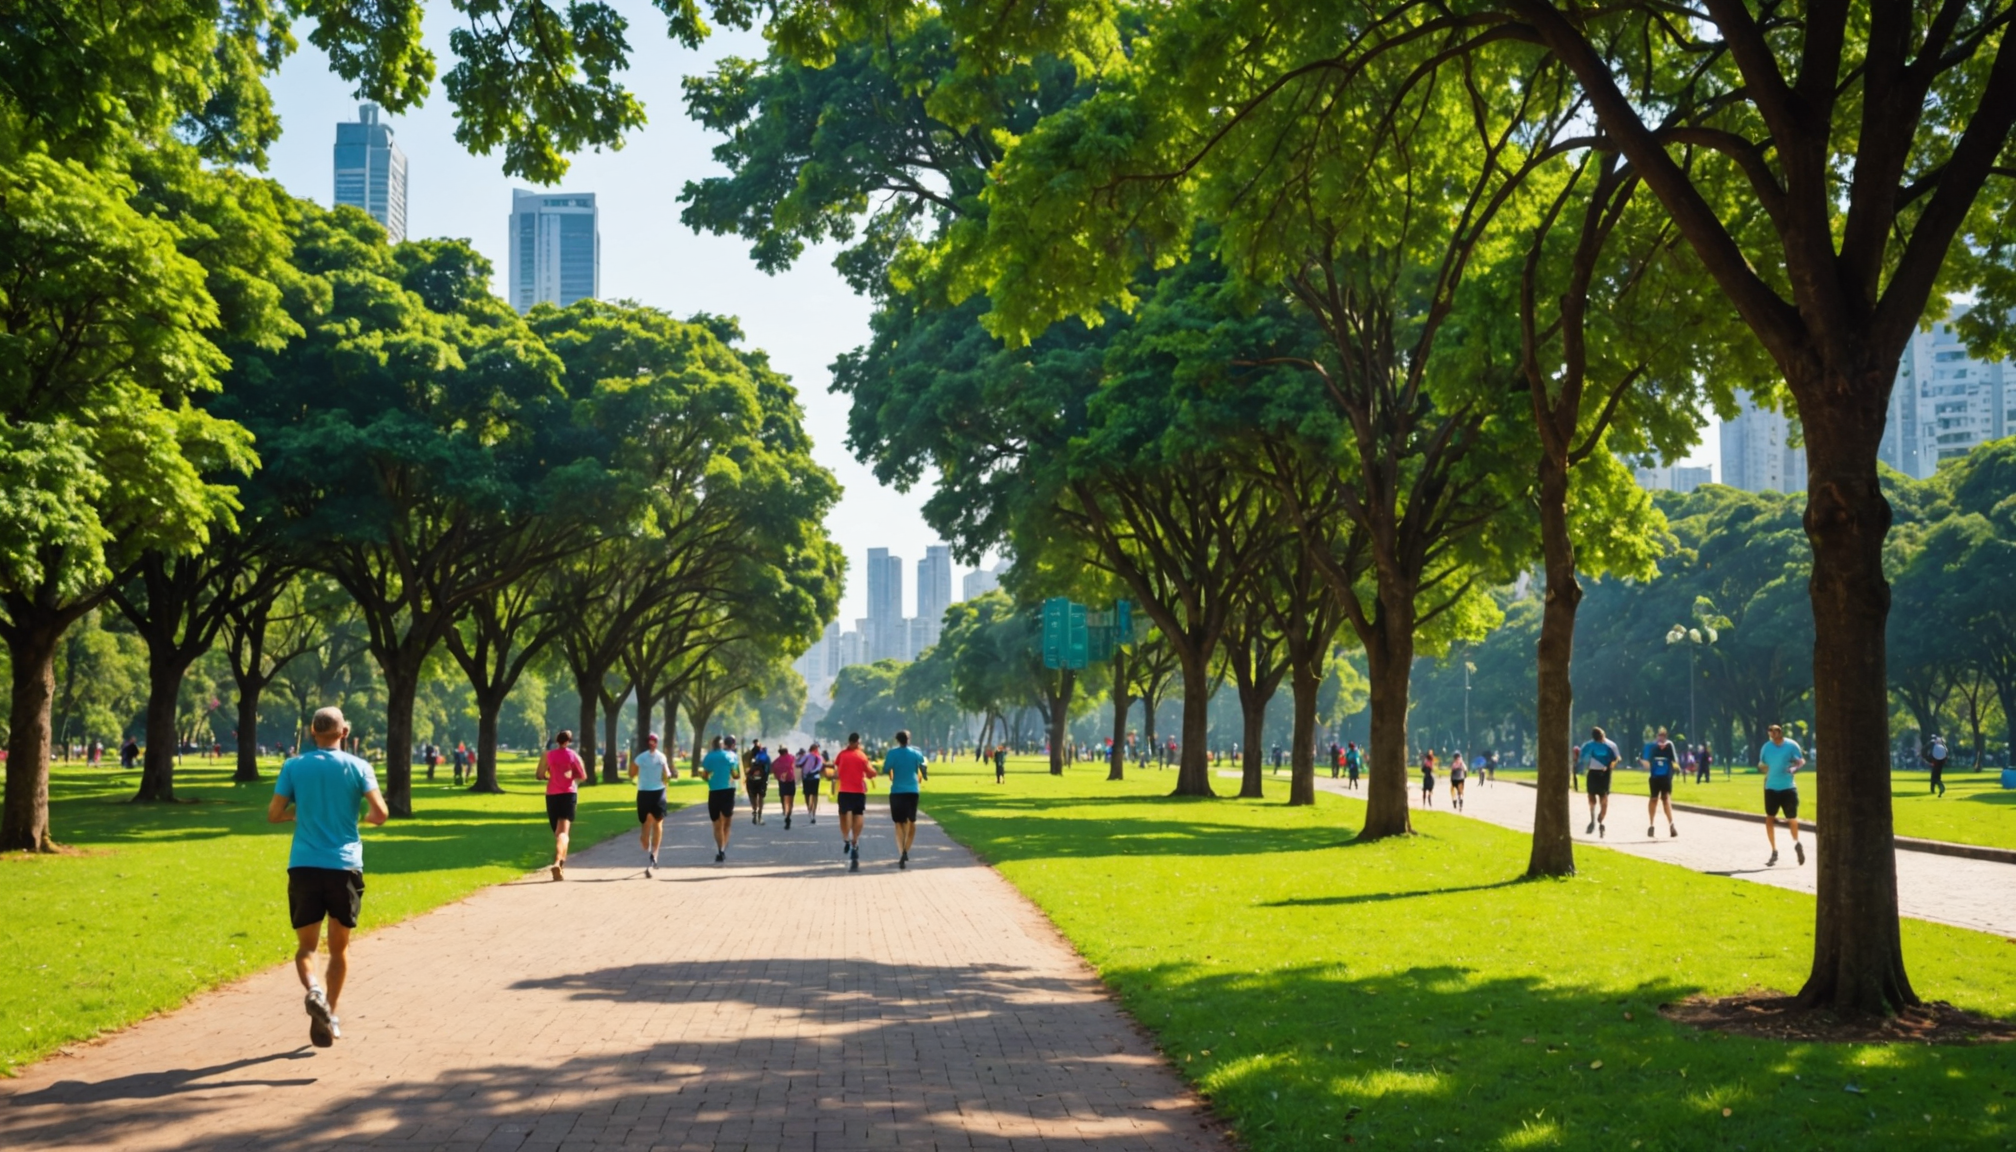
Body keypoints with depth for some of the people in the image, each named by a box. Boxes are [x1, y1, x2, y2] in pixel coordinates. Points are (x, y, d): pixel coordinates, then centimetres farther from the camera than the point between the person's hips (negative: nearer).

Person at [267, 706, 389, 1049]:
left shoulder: (294, 767, 3)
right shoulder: (358, 767, 0)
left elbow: (273, 815, 0)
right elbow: (380, 813, -8)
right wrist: (366, 817, 15)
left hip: (304, 866, 0)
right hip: (344, 866, 0)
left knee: (306, 945, 7)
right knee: (339, 947, 14)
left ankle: (313, 990, -22)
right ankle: (329, 1016, 14)